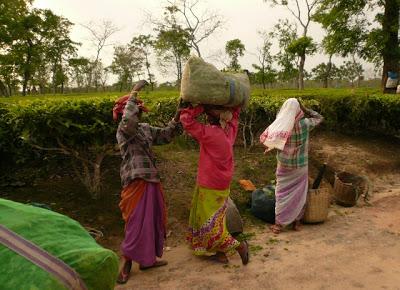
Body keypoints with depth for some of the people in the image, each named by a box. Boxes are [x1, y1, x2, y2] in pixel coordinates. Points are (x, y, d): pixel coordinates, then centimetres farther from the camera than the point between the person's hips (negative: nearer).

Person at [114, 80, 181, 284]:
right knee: (137, 222, -3)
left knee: (154, 219, 14)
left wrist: (176, 118, 0)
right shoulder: (123, 130, -11)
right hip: (136, 182, -8)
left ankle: (147, 259, 28)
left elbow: (165, 135, 13)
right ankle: (127, 263, 15)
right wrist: (134, 92, -27)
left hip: (151, 179, 9)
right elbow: (128, 120, -34)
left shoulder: (145, 128, 13)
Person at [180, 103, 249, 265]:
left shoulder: (209, 133, -26)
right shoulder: (230, 130, -5)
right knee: (216, 221, 22)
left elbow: (186, 118, -24)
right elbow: (235, 113, 14)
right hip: (223, 185, 8)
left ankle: (238, 245, 4)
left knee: (209, 224, 7)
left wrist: (201, 106, -20)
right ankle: (221, 252, 30)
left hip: (210, 188, -8)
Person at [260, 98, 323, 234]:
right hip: (300, 166, 0)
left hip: (284, 166, 0)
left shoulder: (279, 125, -14)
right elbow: (319, 117, 5)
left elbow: (266, 139, -5)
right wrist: (305, 109, 1)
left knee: (282, 194, 9)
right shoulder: (304, 124, -14)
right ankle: (297, 222, 23)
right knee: (299, 194, 14)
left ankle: (279, 224, 13)